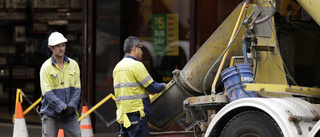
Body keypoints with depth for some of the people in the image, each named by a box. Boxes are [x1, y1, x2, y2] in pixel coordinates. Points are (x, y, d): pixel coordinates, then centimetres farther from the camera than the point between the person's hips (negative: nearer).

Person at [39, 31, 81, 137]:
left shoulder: (73, 65, 7)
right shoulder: (46, 67, -5)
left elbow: (77, 89, 6)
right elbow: (47, 93, -11)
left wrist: (71, 106, -9)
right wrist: (63, 107, -18)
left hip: (70, 113, 3)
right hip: (50, 113, -3)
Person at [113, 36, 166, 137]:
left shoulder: (117, 67, 16)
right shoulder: (136, 65, -11)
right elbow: (153, 87, -11)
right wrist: (163, 86, 8)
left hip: (122, 115, 9)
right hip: (135, 115, -8)